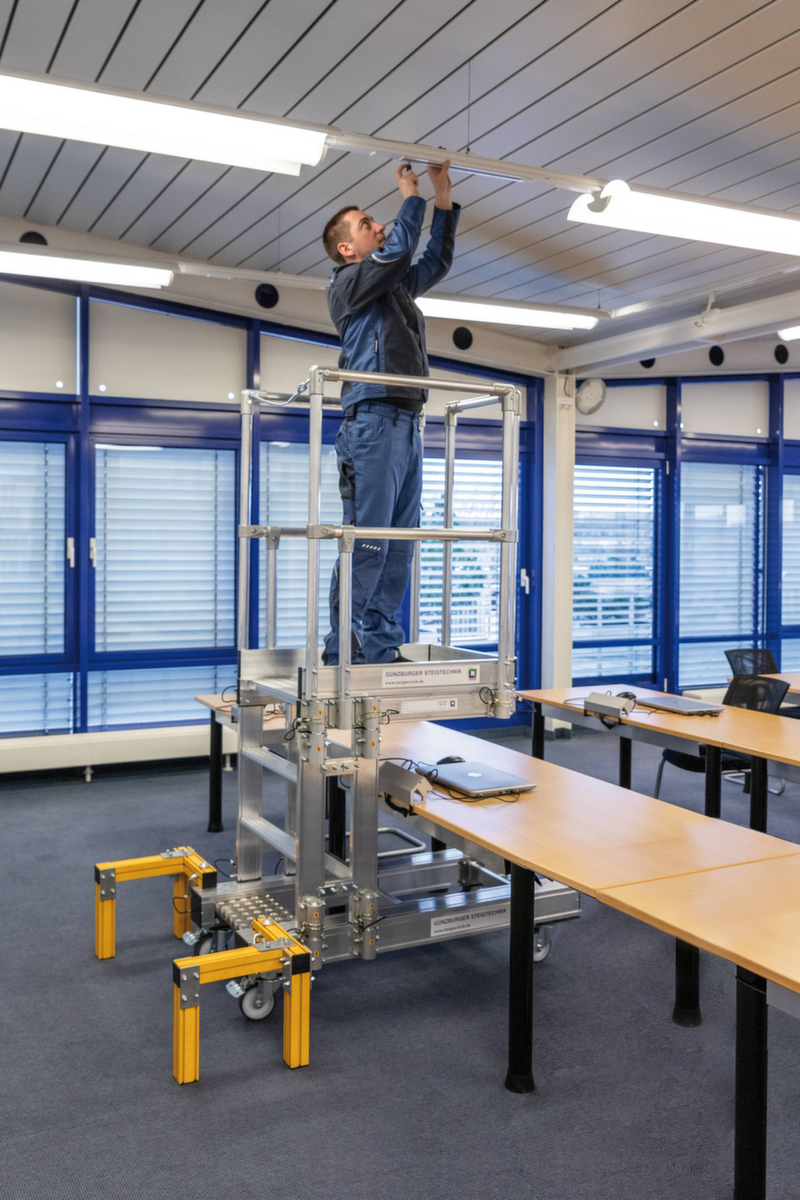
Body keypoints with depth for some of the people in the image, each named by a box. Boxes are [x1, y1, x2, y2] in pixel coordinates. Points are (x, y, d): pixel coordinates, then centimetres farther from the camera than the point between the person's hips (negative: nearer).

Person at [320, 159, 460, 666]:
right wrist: (412, 195, 7)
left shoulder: (398, 286, 27)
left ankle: (383, 647, 6)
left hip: (408, 424, 8)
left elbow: (438, 259, 31)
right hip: (374, 420, -8)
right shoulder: (348, 283, 3)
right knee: (366, 543, -12)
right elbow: (399, 249, -8)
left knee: (399, 546, 4)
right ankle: (346, 652, -10)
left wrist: (443, 195, 25)